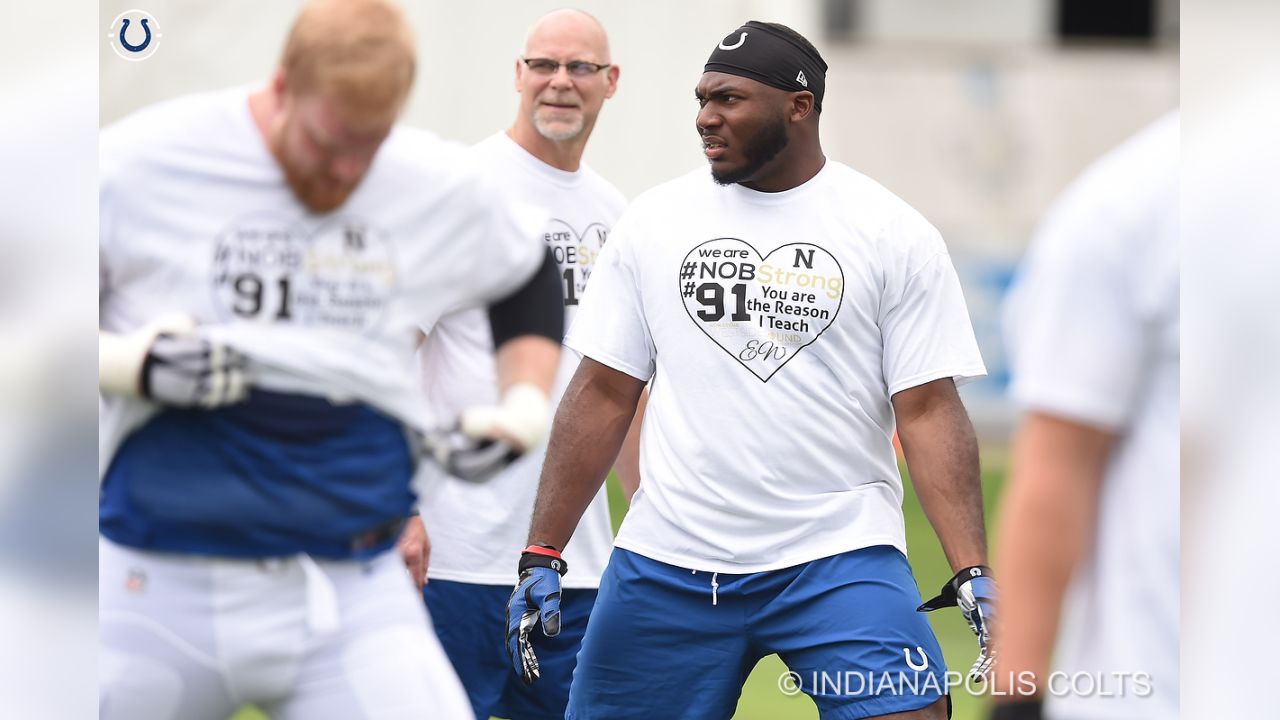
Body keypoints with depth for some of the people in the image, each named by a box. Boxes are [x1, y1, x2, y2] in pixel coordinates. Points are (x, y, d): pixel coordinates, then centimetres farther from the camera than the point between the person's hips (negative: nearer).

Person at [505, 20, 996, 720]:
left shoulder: (893, 234, -1)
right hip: (668, 559, 3)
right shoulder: (653, 221, 6)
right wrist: (542, 555, 3)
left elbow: (928, 410, -3)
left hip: (840, 557, -2)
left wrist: (973, 571, -14)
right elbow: (603, 395, 8)